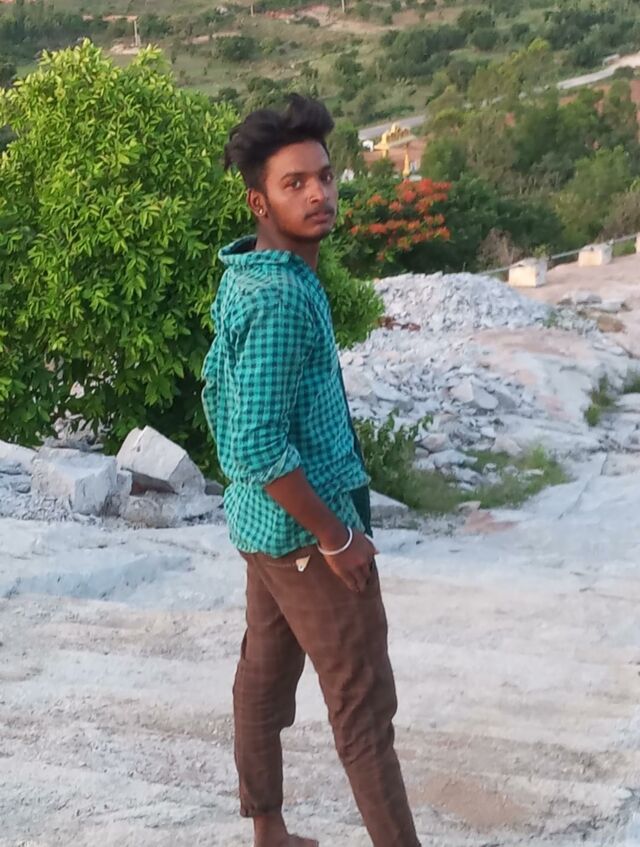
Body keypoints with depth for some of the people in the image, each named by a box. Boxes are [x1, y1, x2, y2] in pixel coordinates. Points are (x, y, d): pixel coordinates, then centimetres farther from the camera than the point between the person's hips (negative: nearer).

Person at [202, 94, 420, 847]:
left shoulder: (244, 276, 5)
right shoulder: (283, 297, -25)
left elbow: (215, 384, 16)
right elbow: (261, 445, -28)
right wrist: (336, 536, -19)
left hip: (261, 519, 10)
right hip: (304, 526, -10)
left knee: (265, 674, 18)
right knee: (364, 704, -2)